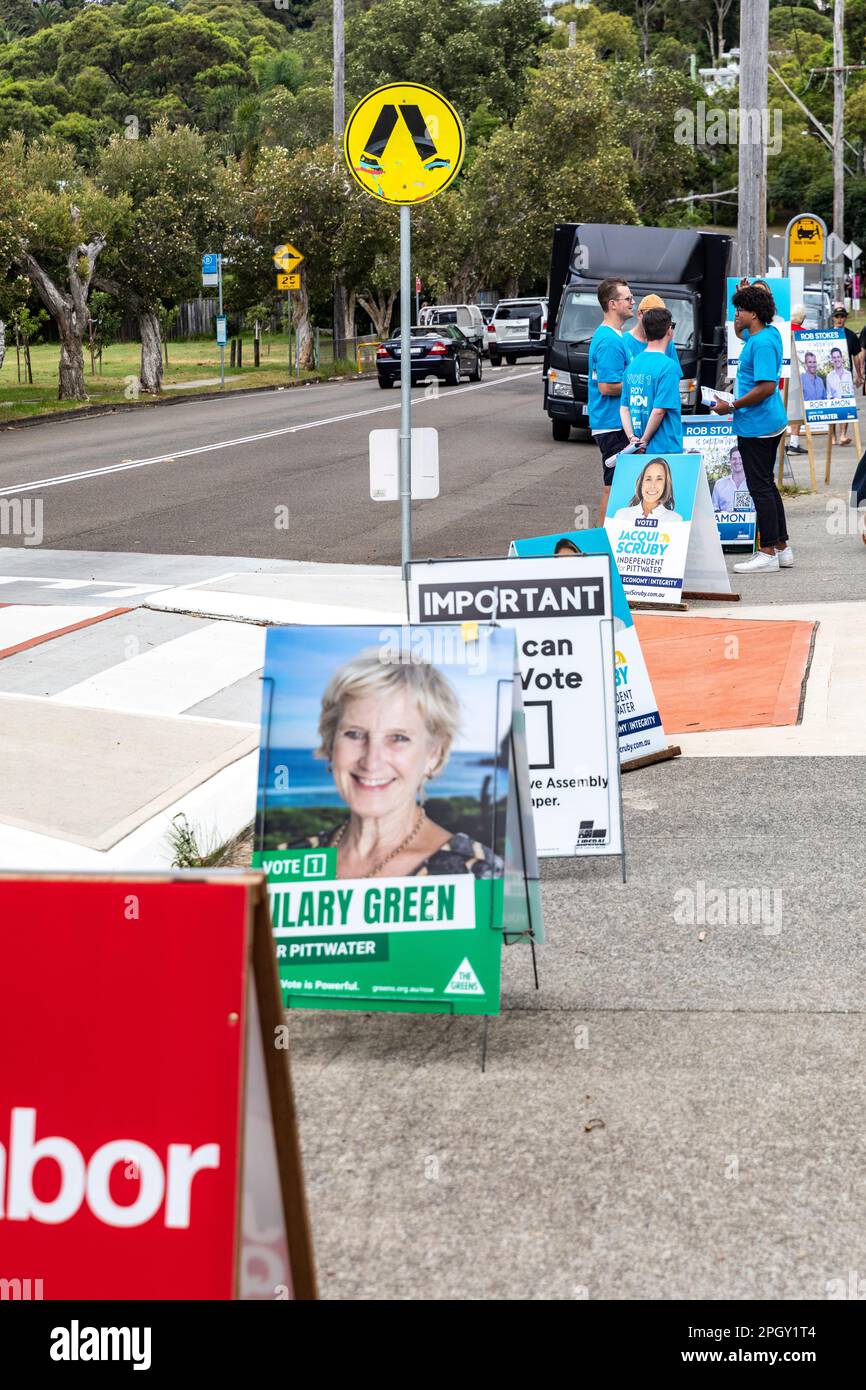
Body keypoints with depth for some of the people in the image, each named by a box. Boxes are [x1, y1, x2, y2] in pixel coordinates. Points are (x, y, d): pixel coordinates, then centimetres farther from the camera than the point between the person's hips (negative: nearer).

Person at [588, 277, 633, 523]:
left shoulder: (608, 336, 16)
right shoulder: (610, 341, -17)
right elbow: (606, 387, -22)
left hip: (617, 423, 10)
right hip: (613, 425, -10)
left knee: (613, 487, 14)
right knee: (613, 488, -6)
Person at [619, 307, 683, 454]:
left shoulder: (633, 364, 10)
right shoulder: (668, 366, -12)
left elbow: (624, 408, 8)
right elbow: (659, 410, -17)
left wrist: (632, 438, 0)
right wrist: (644, 441, -9)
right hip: (665, 448, -7)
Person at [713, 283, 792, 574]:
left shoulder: (762, 343, -19)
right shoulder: (768, 334, 13)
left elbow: (766, 387, -27)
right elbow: (741, 331, 38)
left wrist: (732, 407, -20)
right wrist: (745, 296, 26)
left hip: (757, 426, -11)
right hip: (770, 422, 11)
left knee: (760, 487, -7)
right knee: (767, 485, 16)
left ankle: (768, 553, -5)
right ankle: (782, 548, 22)